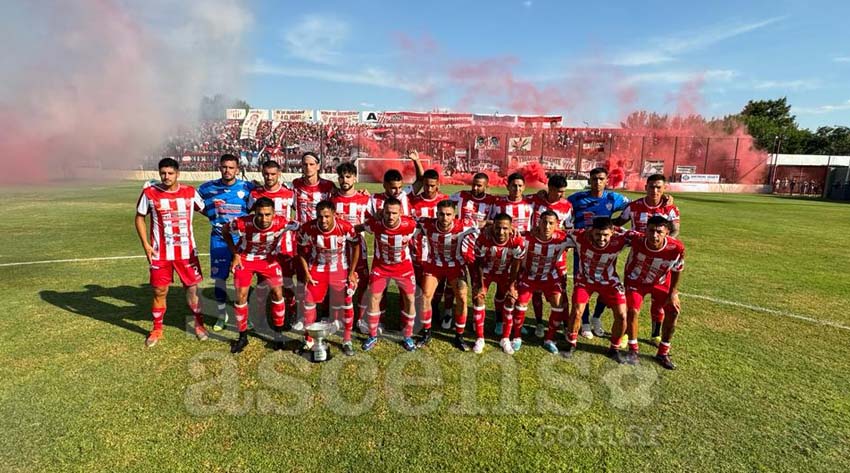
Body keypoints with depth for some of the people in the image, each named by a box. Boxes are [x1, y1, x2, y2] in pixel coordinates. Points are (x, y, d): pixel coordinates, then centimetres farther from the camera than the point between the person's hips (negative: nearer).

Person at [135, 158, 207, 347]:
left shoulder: (190, 192, -2)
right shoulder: (149, 192, -5)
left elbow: (206, 209, 12)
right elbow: (140, 218, 4)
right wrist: (146, 244, -3)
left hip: (187, 251, 1)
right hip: (160, 253, 0)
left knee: (193, 288, 7)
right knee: (159, 291, 8)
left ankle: (199, 324, 24)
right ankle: (157, 329, 25)